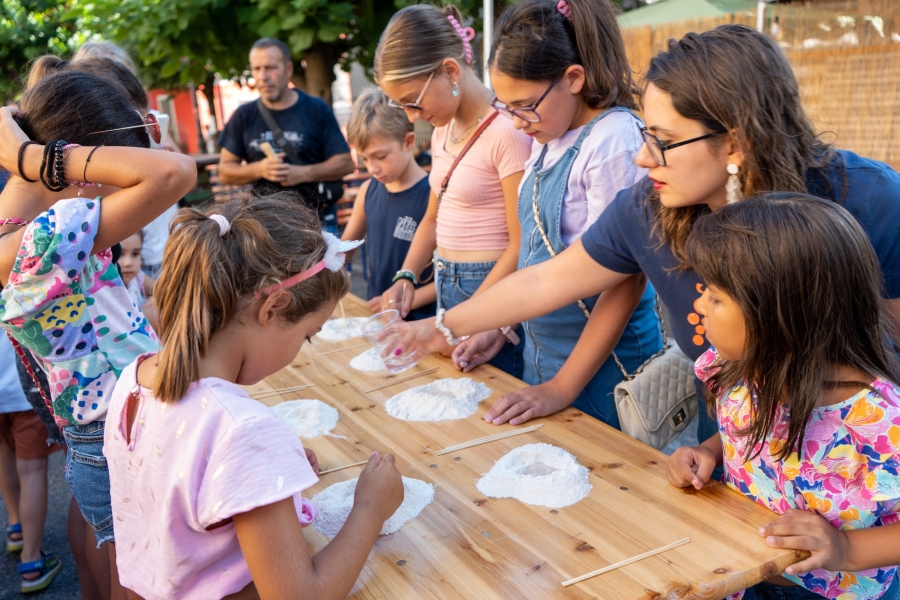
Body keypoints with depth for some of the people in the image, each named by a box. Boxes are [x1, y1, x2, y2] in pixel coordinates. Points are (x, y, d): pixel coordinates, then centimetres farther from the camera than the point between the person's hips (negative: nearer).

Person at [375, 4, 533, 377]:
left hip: (492, 290, -7)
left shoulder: (507, 131, -18)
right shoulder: (442, 128, 8)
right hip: (445, 285, 8)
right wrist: (406, 278, 3)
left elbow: (522, 246, -18)